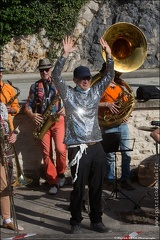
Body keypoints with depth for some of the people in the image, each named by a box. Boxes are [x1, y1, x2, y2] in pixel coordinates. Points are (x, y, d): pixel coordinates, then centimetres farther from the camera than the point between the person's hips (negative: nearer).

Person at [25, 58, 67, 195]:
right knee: (46, 153, 0)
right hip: (42, 123, 1)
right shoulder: (35, 86, 8)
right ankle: (53, 182, 10)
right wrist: (32, 115, -13)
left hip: (58, 121, -1)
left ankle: (61, 173, 13)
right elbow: (28, 106, 7)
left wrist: (65, 109, -16)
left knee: (60, 149, -15)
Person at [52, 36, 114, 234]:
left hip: (96, 147, 4)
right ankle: (75, 221, 19)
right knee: (78, 188, 3)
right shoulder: (68, 94, 0)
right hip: (78, 148, -4)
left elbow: (109, 76, 9)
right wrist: (65, 54, -21)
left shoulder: (95, 92, 11)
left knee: (96, 187, 11)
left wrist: (108, 54, -2)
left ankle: (96, 221, 24)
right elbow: (56, 76, -13)